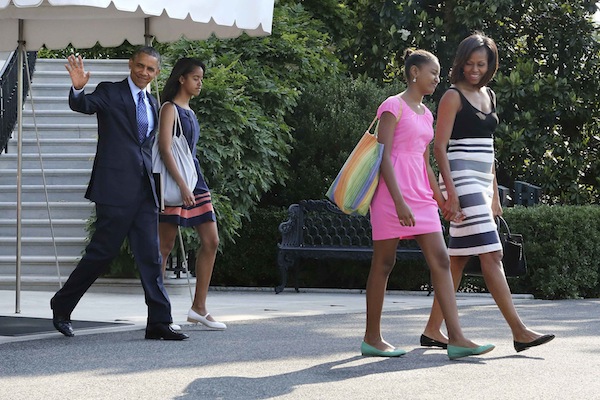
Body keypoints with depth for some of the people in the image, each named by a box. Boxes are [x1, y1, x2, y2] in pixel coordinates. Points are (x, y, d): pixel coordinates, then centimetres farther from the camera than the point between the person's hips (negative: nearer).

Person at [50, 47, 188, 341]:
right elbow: (82, 105, -19)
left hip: (144, 189, 6)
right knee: (103, 250, -3)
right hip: (115, 187, -6)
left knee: (150, 255, 2)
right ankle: (62, 306, 13)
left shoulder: (152, 103, 19)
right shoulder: (110, 92, -1)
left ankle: (159, 322, 1)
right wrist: (78, 88, -41)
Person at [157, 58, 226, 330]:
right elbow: (165, 149, -16)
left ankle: (198, 308, 8)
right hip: (175, 182, -9)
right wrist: (181, 185, -24)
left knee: (211, 242, 3)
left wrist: (195, 185, 18)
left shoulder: (189, 112, 19)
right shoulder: (170, 108, -7)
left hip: (195, 181, 9)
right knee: (166, 246, -4)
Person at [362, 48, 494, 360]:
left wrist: (439, 198, 20)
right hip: (394, 191, -8)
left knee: (440, 261, -2)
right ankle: (372, 338, 9)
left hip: (420, 194, 8)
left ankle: (456, 339, -7)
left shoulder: (425, 114, 18)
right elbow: (384, 157, -13)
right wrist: (399, 201, -21)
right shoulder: (394, 106, -7)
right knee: (384, 263, 0)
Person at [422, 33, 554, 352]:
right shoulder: (453, 97, -6)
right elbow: (440, 146, -11)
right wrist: (451, 193, -18)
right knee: (491, 255, -12)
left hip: (482, 182, 8)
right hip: (461, 180, -8)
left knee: (459, 259, 8)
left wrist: (494, 194, 20)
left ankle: (433, 329, 13)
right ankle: (519, 332, -15)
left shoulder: (488, 96, 16)